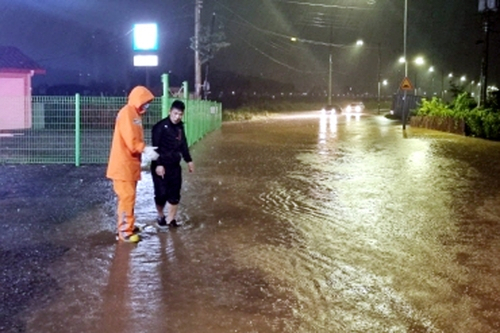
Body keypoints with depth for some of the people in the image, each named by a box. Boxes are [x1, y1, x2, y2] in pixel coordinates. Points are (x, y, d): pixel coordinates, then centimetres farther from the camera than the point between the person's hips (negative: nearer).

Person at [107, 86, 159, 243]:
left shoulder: (134, 114, 16)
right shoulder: (127, 113, -15)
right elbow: (131, 140, -23)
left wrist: (145, 149, 4)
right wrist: (145, 150, -20)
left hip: (130, 163, 10)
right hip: (123, 164, -10)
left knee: (129, 197, 16)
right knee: (127, 197, -7)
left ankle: (128, 226, 26)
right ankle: (125, 232, -3)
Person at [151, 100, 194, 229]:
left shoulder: (180, 126, 9)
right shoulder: (160, 126, -13)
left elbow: (183, 144, 20)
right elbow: (156, 147, -16)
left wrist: (188, 160, 21)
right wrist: (158, 164, -21)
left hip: (175, 165, 6)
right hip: (161, 166, -6)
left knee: (175, 194, 5)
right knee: (162, 193, -2)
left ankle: (170, 219, 14)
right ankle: (161, 217, 20)